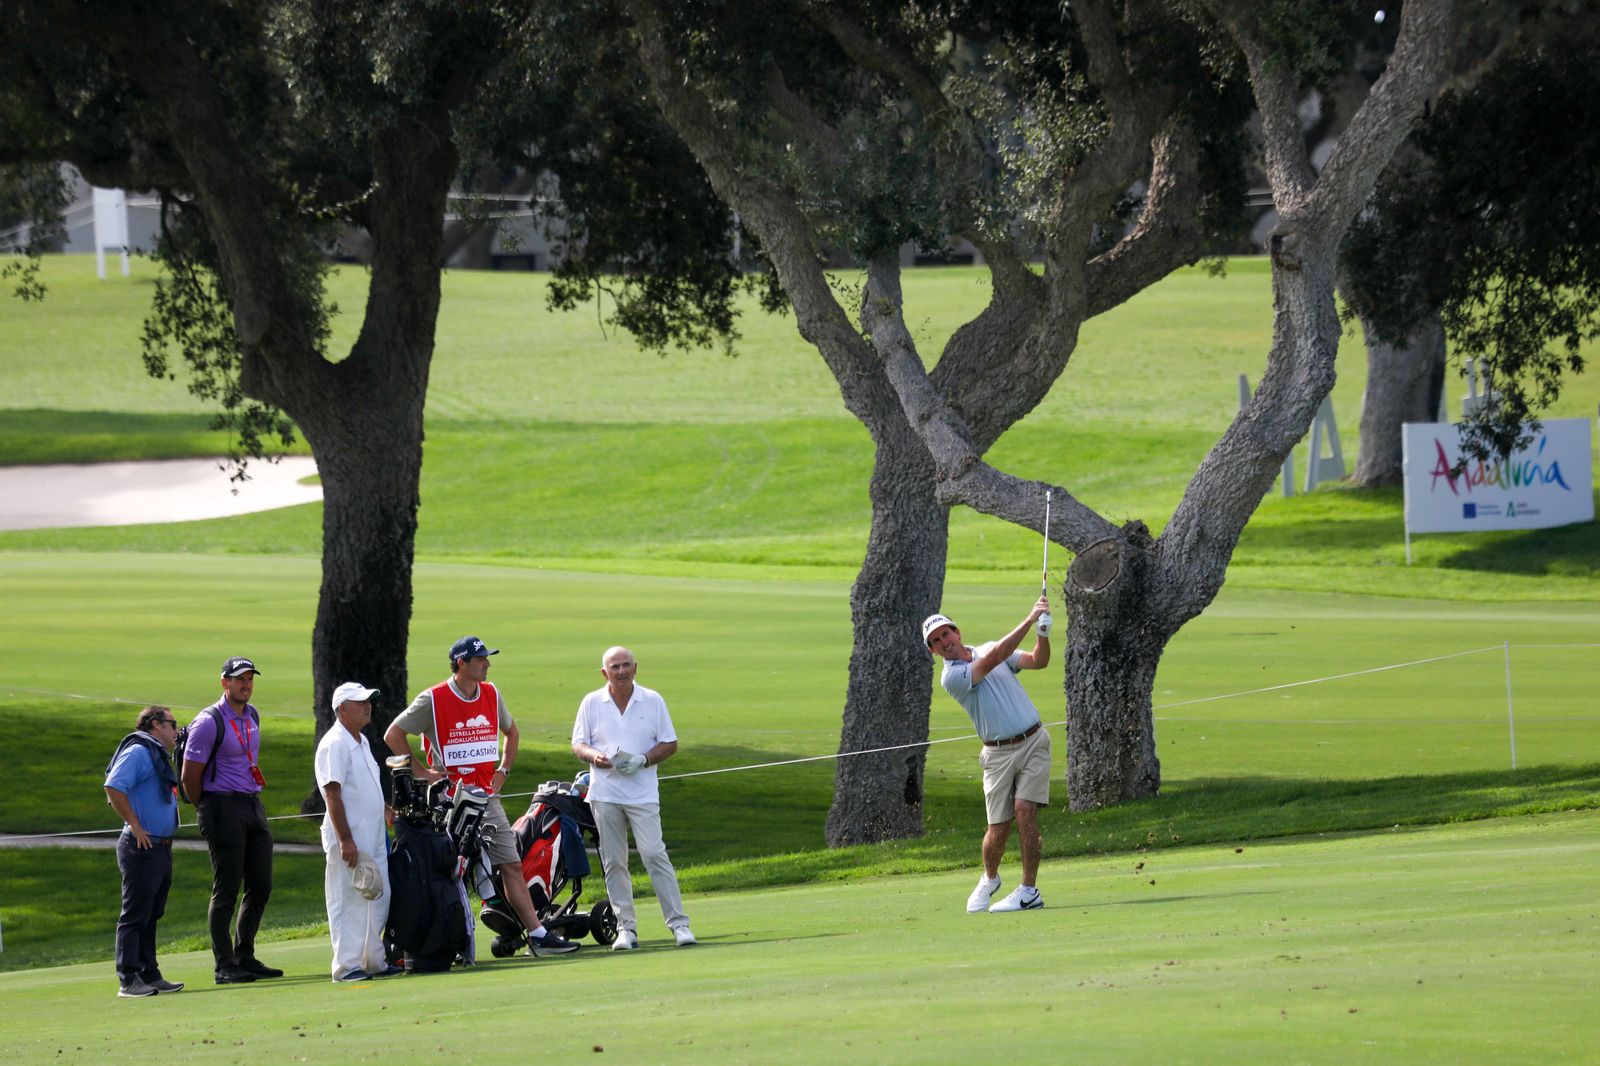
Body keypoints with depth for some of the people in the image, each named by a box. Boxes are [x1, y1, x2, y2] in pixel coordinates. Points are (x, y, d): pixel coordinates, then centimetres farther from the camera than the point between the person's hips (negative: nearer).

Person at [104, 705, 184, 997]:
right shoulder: (138, 752, -11)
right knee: (135, 916, -9)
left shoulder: (157, 755, 20)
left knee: (151, 917, 14)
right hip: (142, 849, -10)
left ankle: (150, 976, 19)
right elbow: (113, 788, -23)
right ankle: (129, 981, -10)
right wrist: (135, 826, -20)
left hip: (161, 849, 10)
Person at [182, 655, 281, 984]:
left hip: (253, 806, 8)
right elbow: (190, 775, -10)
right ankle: (225, 966, -1)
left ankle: (244, 956, 19)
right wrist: (207, 814, 0)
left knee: (261, 886, 8)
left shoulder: (252, 716, 13)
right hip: (223, 808, -8)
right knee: (227, 890, -5)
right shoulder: (209, 722, -12)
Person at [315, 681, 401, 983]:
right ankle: (347, 965, -3)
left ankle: (374, 960, 23)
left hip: (373, 838, 10)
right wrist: (346, 840, -24)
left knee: (377, 899, 14)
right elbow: (332, 793, -20)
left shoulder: (362, 742, 16)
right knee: (349, 902, -6)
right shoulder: (334, 744, -14)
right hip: (349, 839, -10)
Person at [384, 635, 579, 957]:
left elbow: (511, 730, 28)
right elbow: (393, 735, -3)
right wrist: (421, 772, -7)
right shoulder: (433, 700, -8)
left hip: (487, 796, 5)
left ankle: (537, 935, 2)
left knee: (511, 865, 2)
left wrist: (503, 770, 17)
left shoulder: (491, 695, 9)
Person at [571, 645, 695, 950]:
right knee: (613, 863, 2)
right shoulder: (592, 703, 8)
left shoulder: (653, 701, 5)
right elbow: (578, 744, 9)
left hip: (643, 794, -2)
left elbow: (670, 744, 6)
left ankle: (679, 923, -10)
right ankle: (625, 928, 9)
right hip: (605, 794, 2)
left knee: (654, 854, -12)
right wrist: (594, 756, -14)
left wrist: (643, 760, -12)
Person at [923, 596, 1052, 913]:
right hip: (998, 753, -2)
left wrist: (1043, 632, -15)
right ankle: (989, 879, 28)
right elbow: (994, 657, -20)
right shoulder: (951, 677, -8)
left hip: (1033, 742, 2)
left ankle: (1029, 890, -10)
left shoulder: (988, 649, 9)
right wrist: (1029, 620, -21)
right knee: (998, 828, -3)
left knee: (1025, 811, -14)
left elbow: (1038, 661, 5)